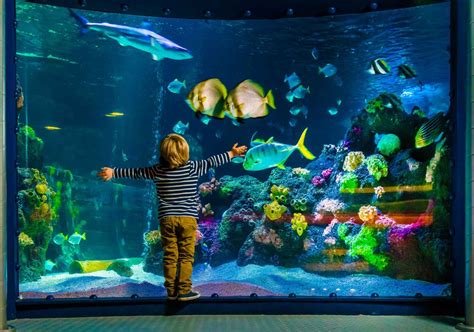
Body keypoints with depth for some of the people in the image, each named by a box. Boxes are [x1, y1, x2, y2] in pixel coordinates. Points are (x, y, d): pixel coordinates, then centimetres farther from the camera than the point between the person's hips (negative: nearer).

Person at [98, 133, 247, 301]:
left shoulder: (157, 170, 2)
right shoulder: (193, 167, -2)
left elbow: (135, 172, 9)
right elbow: (212, 162, 7)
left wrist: (113, 172, 21)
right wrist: (232, 153, 19)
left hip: (166, 218, 2)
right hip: (188, 218, -2)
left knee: (170, 256, 7)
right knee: (186, 256, 4)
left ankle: (171, 291, 13)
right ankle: (184, 291, 5)